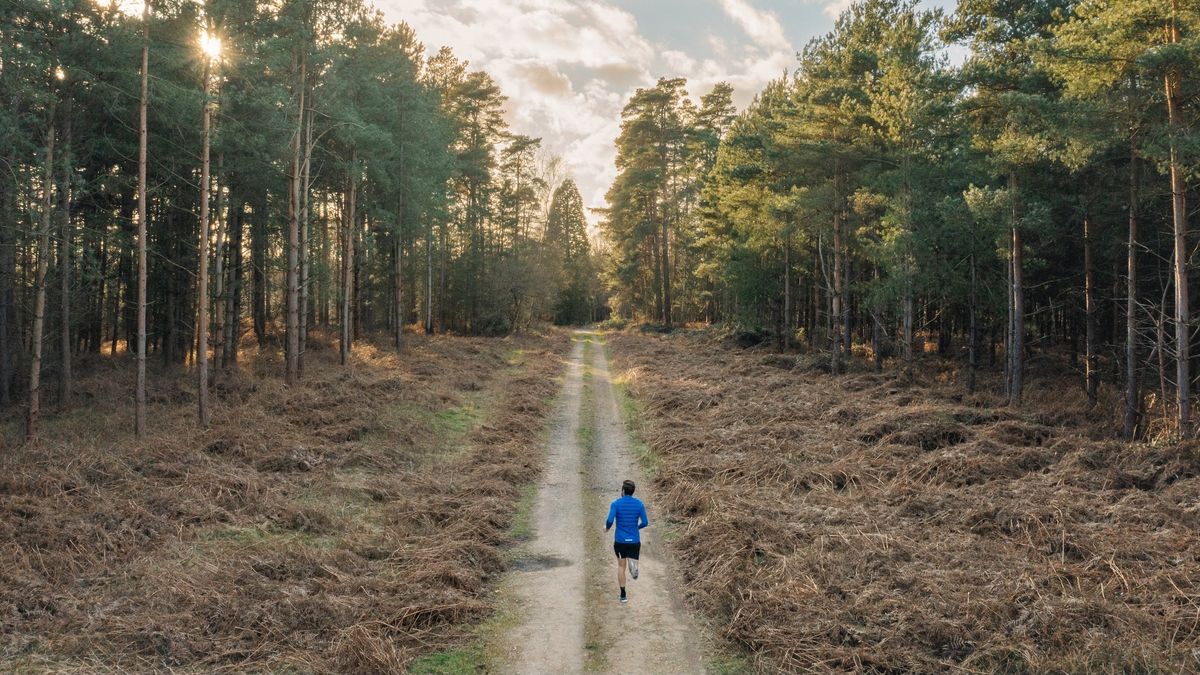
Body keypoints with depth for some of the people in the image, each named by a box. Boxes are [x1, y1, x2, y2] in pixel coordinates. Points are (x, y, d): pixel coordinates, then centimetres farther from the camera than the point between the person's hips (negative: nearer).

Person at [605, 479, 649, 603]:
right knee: (632, 560, 13)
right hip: (634, 541, 1)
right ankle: (633, 567, -26)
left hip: (620, 541, 0)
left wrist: (607, 528, 5)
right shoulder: (639, 504, -2)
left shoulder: (616, 503, -8)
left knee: (621, 566, 15)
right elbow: (645, 522, -2)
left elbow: (610, 521, -18)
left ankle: (623, 595, 15)